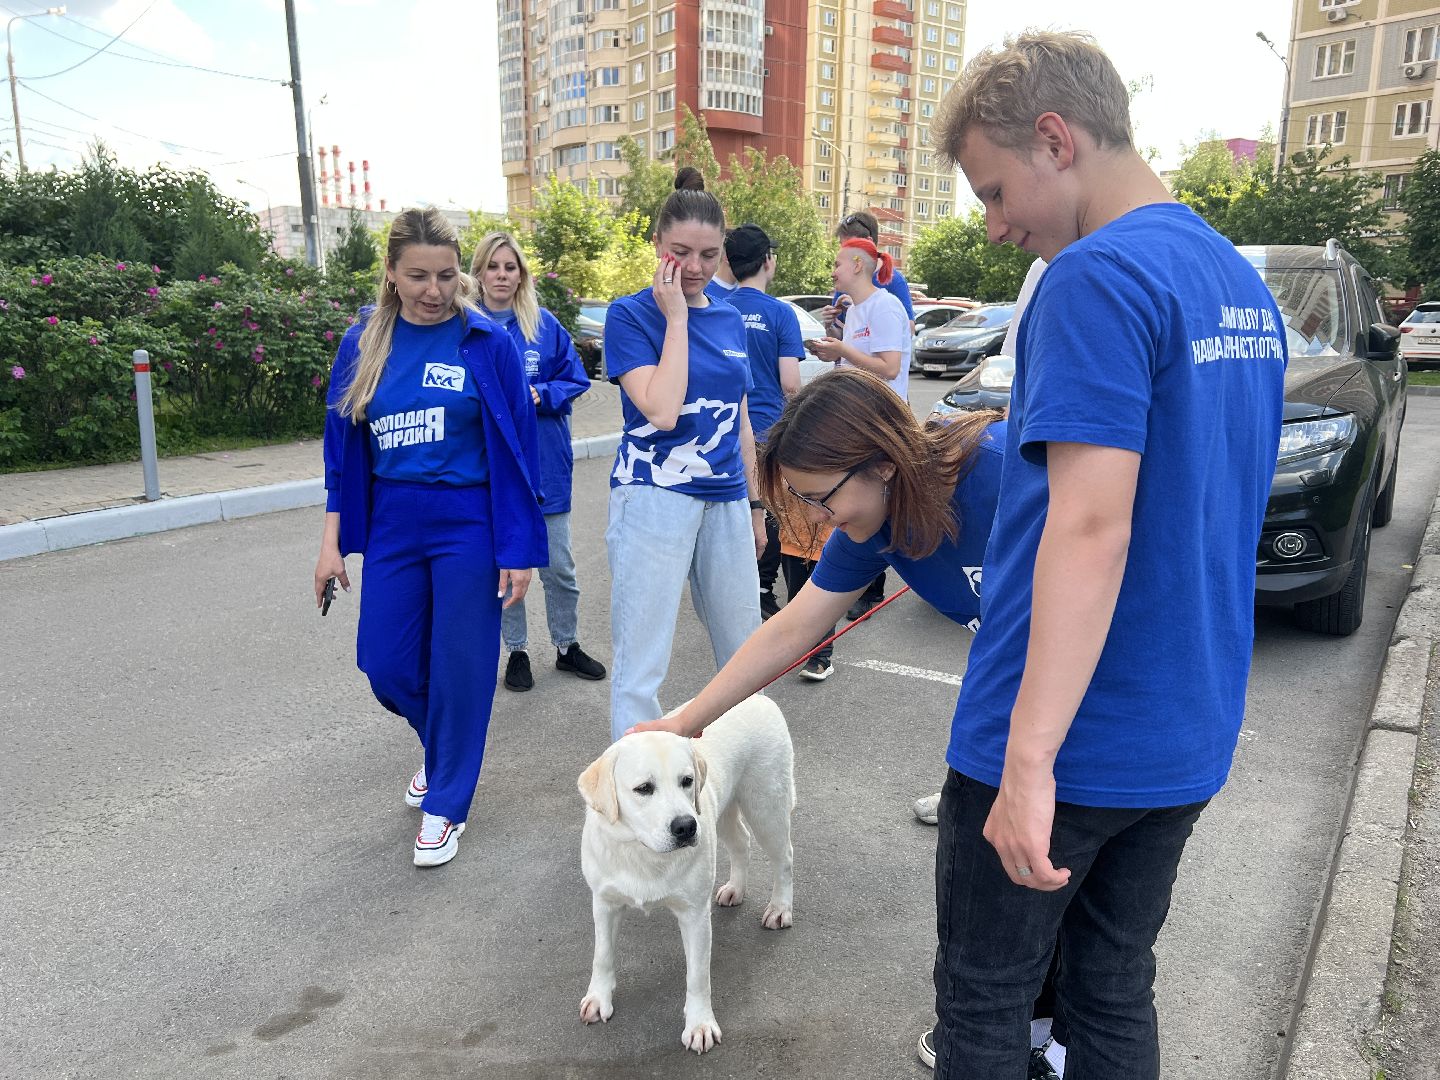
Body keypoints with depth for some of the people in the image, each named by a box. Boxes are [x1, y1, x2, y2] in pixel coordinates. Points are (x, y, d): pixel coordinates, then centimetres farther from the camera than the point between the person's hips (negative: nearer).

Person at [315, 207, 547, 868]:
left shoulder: (485, 342, -7)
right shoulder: (364, 343, 3)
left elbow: (515, 448, -7)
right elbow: (345, 448, 8)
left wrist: (519, 549, -10)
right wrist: (333, 541, 6)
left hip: (468, 527, -4)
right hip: (391, 527, 4)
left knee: (459, 668, 3)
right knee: (385, 665, 9)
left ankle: (446, 804, 23)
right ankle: (440, 744, 41)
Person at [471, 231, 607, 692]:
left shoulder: (545, 325, 1)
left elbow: (576, 379, 3)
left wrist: (540, 395, -14)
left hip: (545, 463, 1)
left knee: (558, 566, 8)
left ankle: (568, 646, 26)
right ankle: (516, 651, 26)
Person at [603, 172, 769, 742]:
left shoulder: (730, 320, 11)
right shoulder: (630, 314, -5)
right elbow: (662, 410, -19)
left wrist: (754, 506, 20)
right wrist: (676, 316, -13)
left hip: (726, 499, 6)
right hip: (655, 497, -6)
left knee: (745, 650, 14)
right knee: (642, 662, -3)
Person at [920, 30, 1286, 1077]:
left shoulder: (1097, 277, -17)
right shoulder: (1243, 284, 10)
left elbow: (1093, 526, -27)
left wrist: (1030, 761, -28)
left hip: (1061, 743, -8)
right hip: (1186, 742, 8)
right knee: (1117, 995, 22)